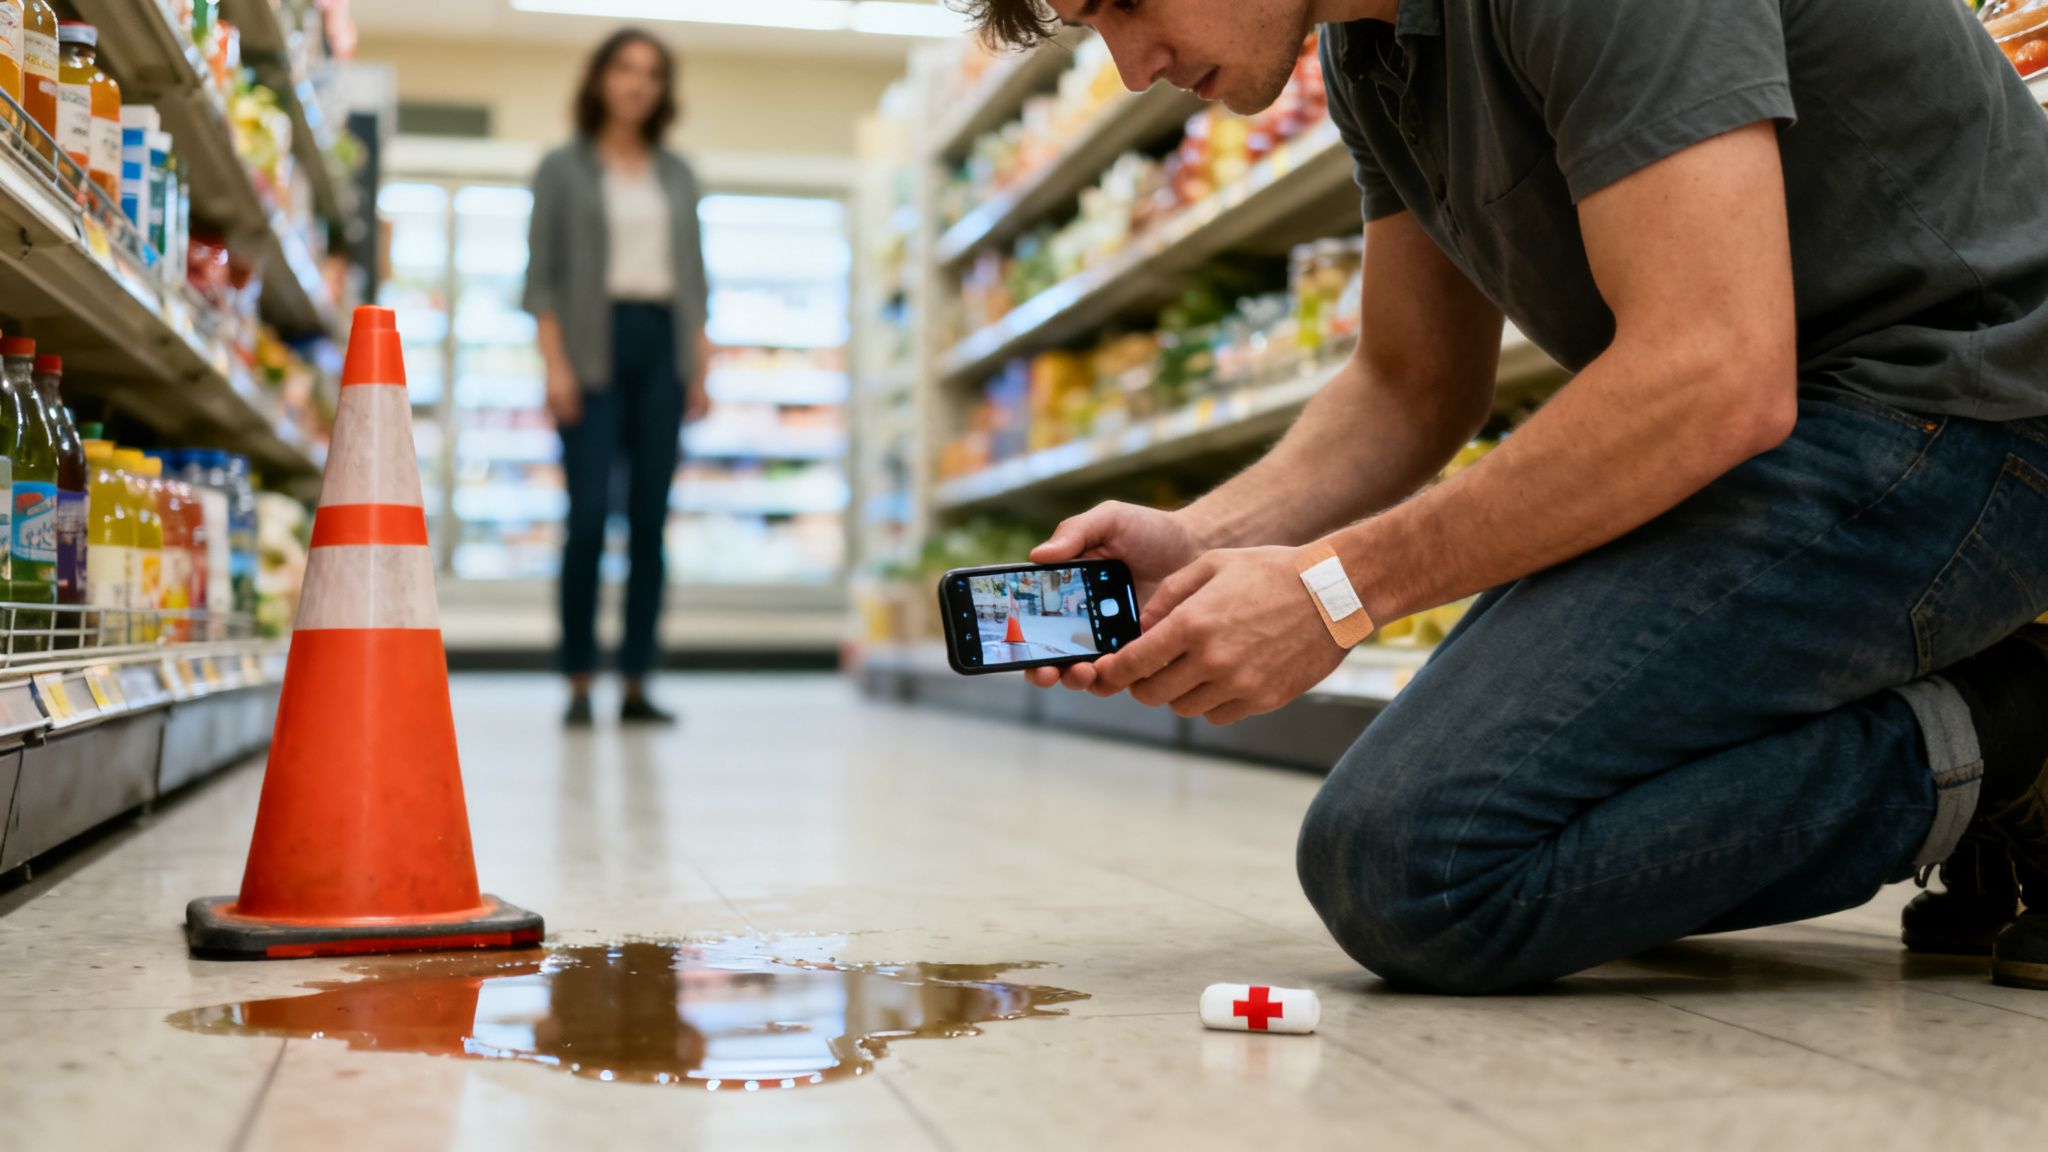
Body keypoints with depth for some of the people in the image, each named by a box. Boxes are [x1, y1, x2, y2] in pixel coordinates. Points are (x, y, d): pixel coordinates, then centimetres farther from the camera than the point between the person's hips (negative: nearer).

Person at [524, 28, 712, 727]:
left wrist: (700, 367, 6)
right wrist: (556, 366, -10)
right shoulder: (563, 169, 7)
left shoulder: (676, 174, 17)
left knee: (650, 518, 0)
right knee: (589, 515, -10)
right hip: (594, 346, -3)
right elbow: (541, 276, 1)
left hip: (663, 343, 3)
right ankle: (579, 682, -3)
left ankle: (637, 684, 4)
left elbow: (694, 276, 15)